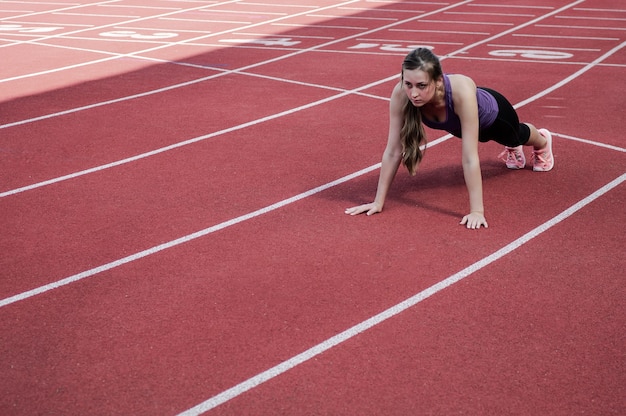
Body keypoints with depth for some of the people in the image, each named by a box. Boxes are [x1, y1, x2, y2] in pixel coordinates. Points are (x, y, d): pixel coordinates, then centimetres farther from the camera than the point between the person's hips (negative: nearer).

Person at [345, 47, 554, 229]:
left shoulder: (461, 91, -50)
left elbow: (470, 157, -49)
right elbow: (393, 151, -33)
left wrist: (477, 211, -49)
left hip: (491, 114, -2)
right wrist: (378, 201, -31)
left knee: (515, 136, 34)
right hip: (457, 124, 2)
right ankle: (513, 150, 72)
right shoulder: (401, 94, -40)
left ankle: (542, 141, 70)